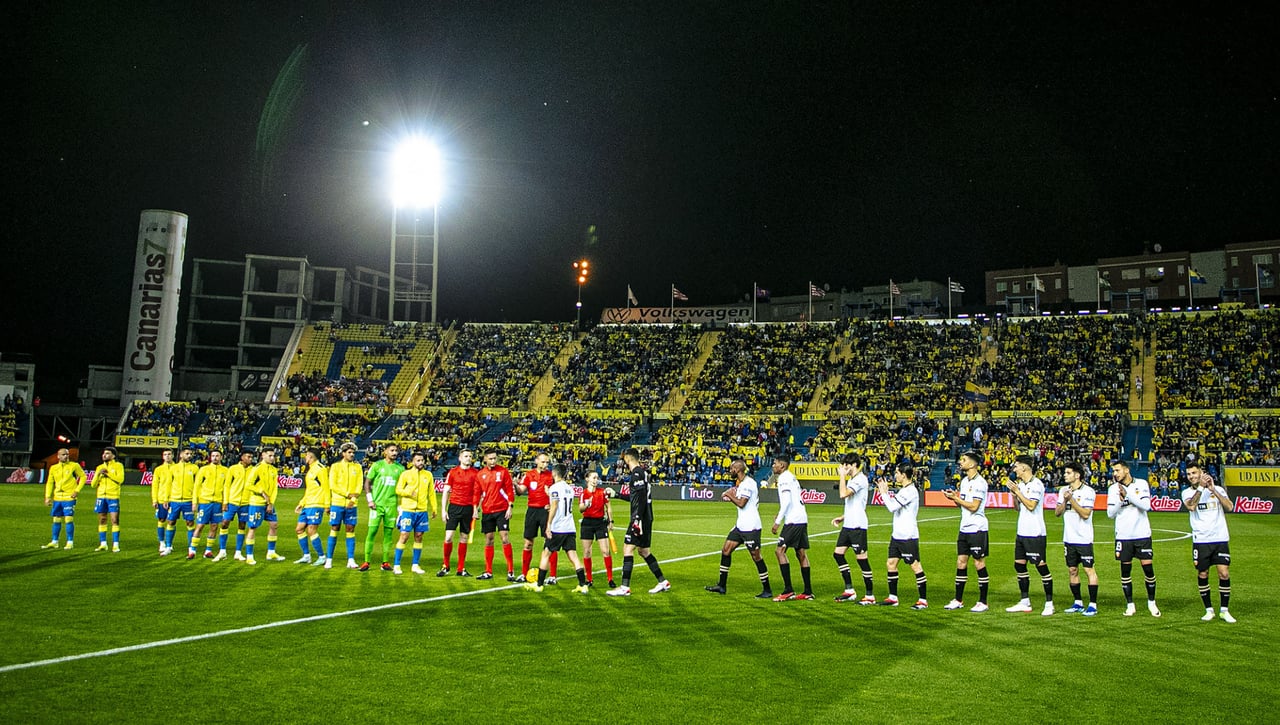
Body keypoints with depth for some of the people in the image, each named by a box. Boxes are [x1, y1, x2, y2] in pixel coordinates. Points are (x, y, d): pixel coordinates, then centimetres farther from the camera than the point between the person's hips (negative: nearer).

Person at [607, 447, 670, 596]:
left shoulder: (637, 473, -12)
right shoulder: (642, 472, 17)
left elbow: (641, 498, -22)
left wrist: (637, 519, -26)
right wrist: (618, 495, 38)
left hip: (641, 519, -10)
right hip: (646, 519, 10)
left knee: (628, 549, -10)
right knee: (644, 551, 17)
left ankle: (625, 587, -11)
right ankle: (663, 582, 22)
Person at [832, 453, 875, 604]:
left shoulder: (860, 479, -13)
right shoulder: (851, 479, 18)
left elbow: (843, 494, -27)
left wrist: (842, 475, -18)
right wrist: (843, 517, 19)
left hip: (857, 525, -10)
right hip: (848, 524, 10)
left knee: (861, 558, -5)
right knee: (838, 554, 8)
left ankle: (870, 596, 2)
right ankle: (849, 591, 15)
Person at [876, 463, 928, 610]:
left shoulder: (910, 491, -17)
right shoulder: (903, 490, 13)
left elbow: (892, 507, -21)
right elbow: (893, 506, 19)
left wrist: (884, 492, -11)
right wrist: (885, 490, 13)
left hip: (908, 536, -10)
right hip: (897, 535, 10)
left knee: (915, 566, -4)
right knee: (890, 564, 11)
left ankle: (923, 600, 3)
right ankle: (893, 597, 20)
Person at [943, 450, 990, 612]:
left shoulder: (980, 482, -14)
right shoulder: (964, 481, 13)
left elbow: (974, 506, -19)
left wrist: (956, 498, -13)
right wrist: (954, 498, 0)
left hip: (977, 529, -8)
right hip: (964, 528, 8)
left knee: (979, 564, -1)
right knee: (961, 563, 9)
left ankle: (982, 602, 7)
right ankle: (958, 600, 16)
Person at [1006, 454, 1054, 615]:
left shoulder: (1036, 484, -12)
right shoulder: (1021, 484, 13)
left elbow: (1031, 505, -21)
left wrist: (1017, 491, -14)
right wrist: (1014, 494, 3)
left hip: (1035, 534, -9)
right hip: (1022, 532, 9)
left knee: (1041, 566, -4)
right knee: (1019, 565, 10)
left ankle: (1049, 604, 4)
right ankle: (1025, 602, 18)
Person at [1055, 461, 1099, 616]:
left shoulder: (1088, 491, -9)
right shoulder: (1063, 490, 9)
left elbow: (1085, 514, -18)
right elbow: (1057, 513, 6)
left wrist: (1071, 499, -19)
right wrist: (1064, 501, -10)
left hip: (1084, 539, -6)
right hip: (1069, 538, 6)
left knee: (1089, 570, -4)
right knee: (1072, 570, 9)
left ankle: (1093, 605, 2)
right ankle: (1078, 603, 19)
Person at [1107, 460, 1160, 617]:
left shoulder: (1141, 484, -3)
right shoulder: (1113, 489, 2)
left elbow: (1146, 505, -15)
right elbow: (1110, 514, -1)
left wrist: (1127, 494, -21)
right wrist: (1120, 500, -16)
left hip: (1142, 534, -2)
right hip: (1123, 536, 2)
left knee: (1148, 568, -1)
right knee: (1125, 570, 4)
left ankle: (1152, 602, 17)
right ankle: (1130, 605, 15)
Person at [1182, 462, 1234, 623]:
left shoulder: (1218, 489, 4)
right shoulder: (1187, 492, 3)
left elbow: (1229, 507, -11)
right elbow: (1191, 506, -18)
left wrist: (1213, 490, -18)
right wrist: (1200, 487, -21)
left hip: (1220, 538, 0)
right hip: (1200, 541, 0)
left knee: (1224, 574, -5)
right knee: (1202, 575, 3)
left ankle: (1224, 610, 8)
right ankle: (1209, 609, 17)